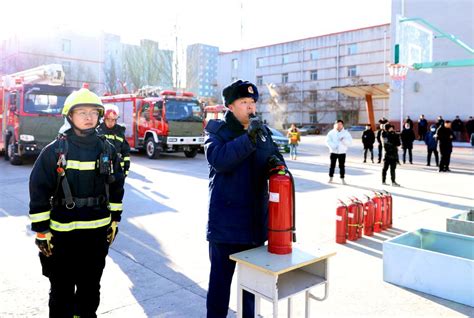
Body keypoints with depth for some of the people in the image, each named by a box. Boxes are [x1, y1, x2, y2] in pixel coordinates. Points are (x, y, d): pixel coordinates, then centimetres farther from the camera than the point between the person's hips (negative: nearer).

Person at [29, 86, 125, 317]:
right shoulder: (54, 151, -9)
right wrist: (41, 232, -8)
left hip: (98, 233, 3)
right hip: (62, 234, -3)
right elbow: (39, 192, -8)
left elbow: (116, 187, 9)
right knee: (62, 289, 12)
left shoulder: (107, 150, 1)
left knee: (91, 286, 19)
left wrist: (114, 221, 10)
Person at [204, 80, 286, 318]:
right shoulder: (217, 129, -5)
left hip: (255, 220, 5)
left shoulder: (263, 131, 9)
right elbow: (218, 159, -23)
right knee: (220, 279, 6)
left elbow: (275, 157, 8)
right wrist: (248, 139, -32)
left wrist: (275, 162, -15)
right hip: (226, 221, -5)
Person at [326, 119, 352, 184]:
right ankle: (330, 177, 18)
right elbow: (328, 141, -6)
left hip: (342, 152, 0)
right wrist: (333, 146, -21)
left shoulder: (346, 133, 2)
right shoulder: (331, 133, 1)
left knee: (342, 166, 2)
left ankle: (342, 178, 10)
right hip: (333, 152, 0)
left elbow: (350, 142, -4)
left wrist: (344, 140, -23)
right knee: (332, 165, 6)